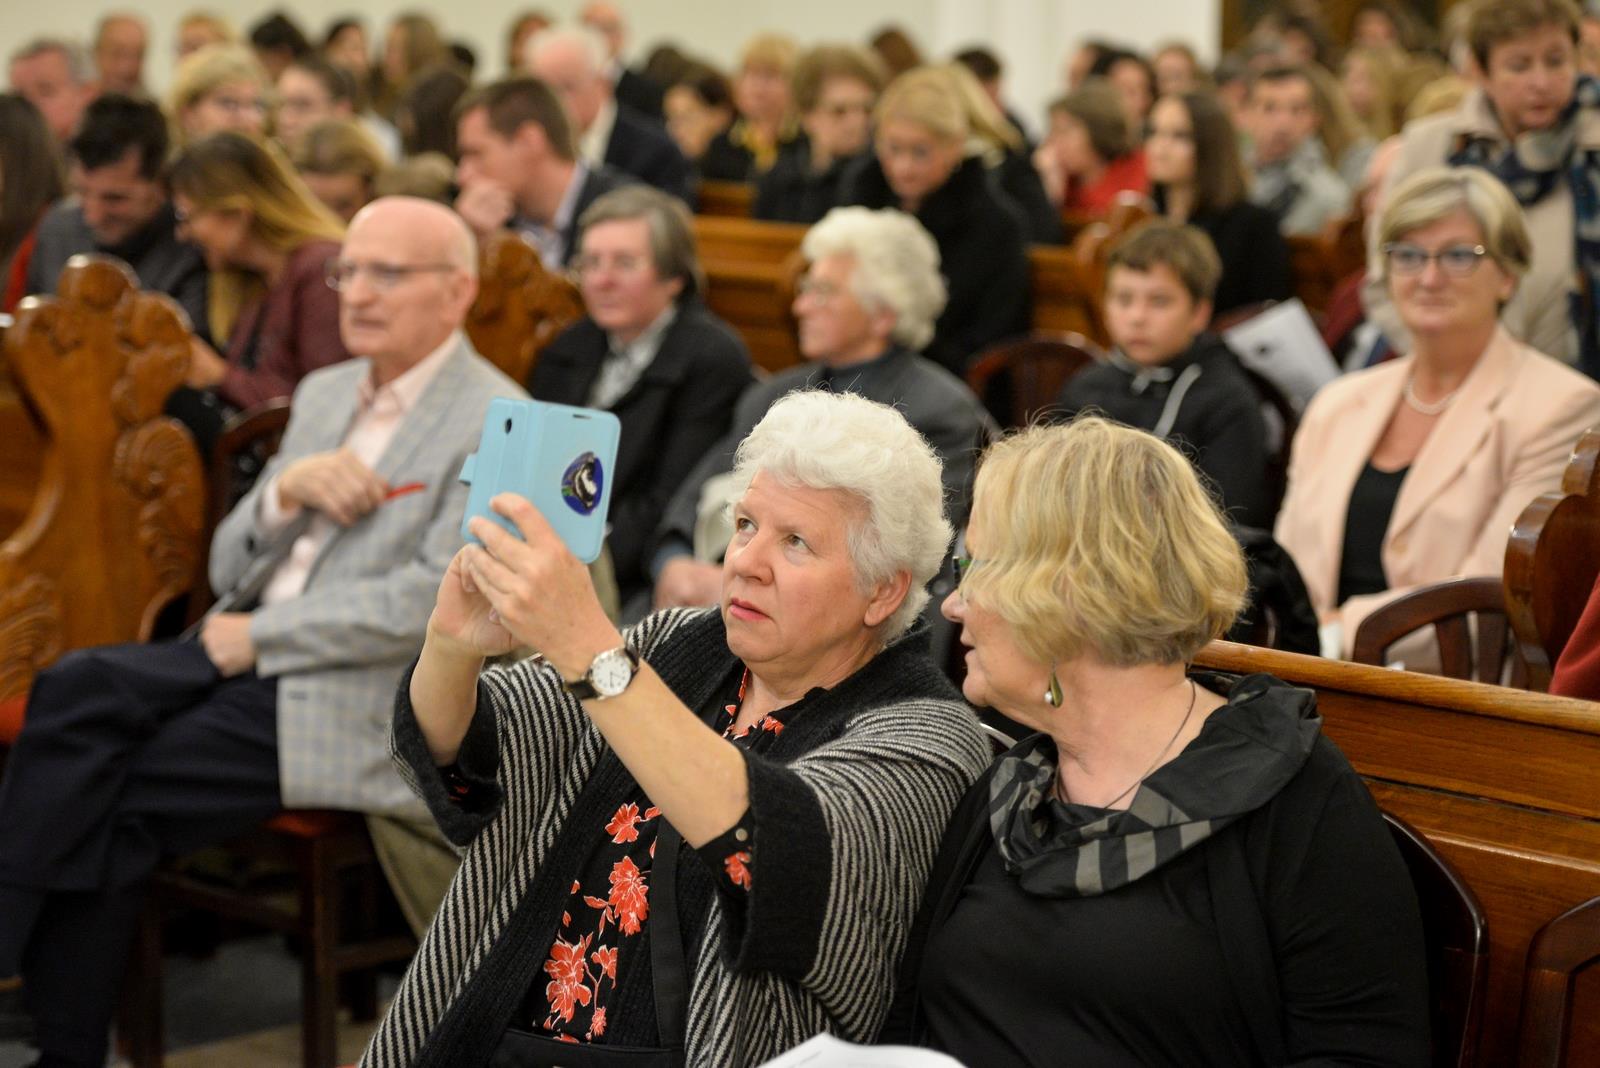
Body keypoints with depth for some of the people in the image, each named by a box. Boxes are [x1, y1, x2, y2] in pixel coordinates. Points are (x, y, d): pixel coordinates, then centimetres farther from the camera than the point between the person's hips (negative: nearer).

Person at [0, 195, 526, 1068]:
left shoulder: (498, 427, -7)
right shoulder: (323, 394, 18)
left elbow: (435, 601, -18)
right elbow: (229, 570, 16)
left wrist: (260, 636, -14)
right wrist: (286, 489, -6)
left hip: (353, 708, -7)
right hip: (250, 654, 7)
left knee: (111, 800, -19)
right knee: (73, 689, -19)